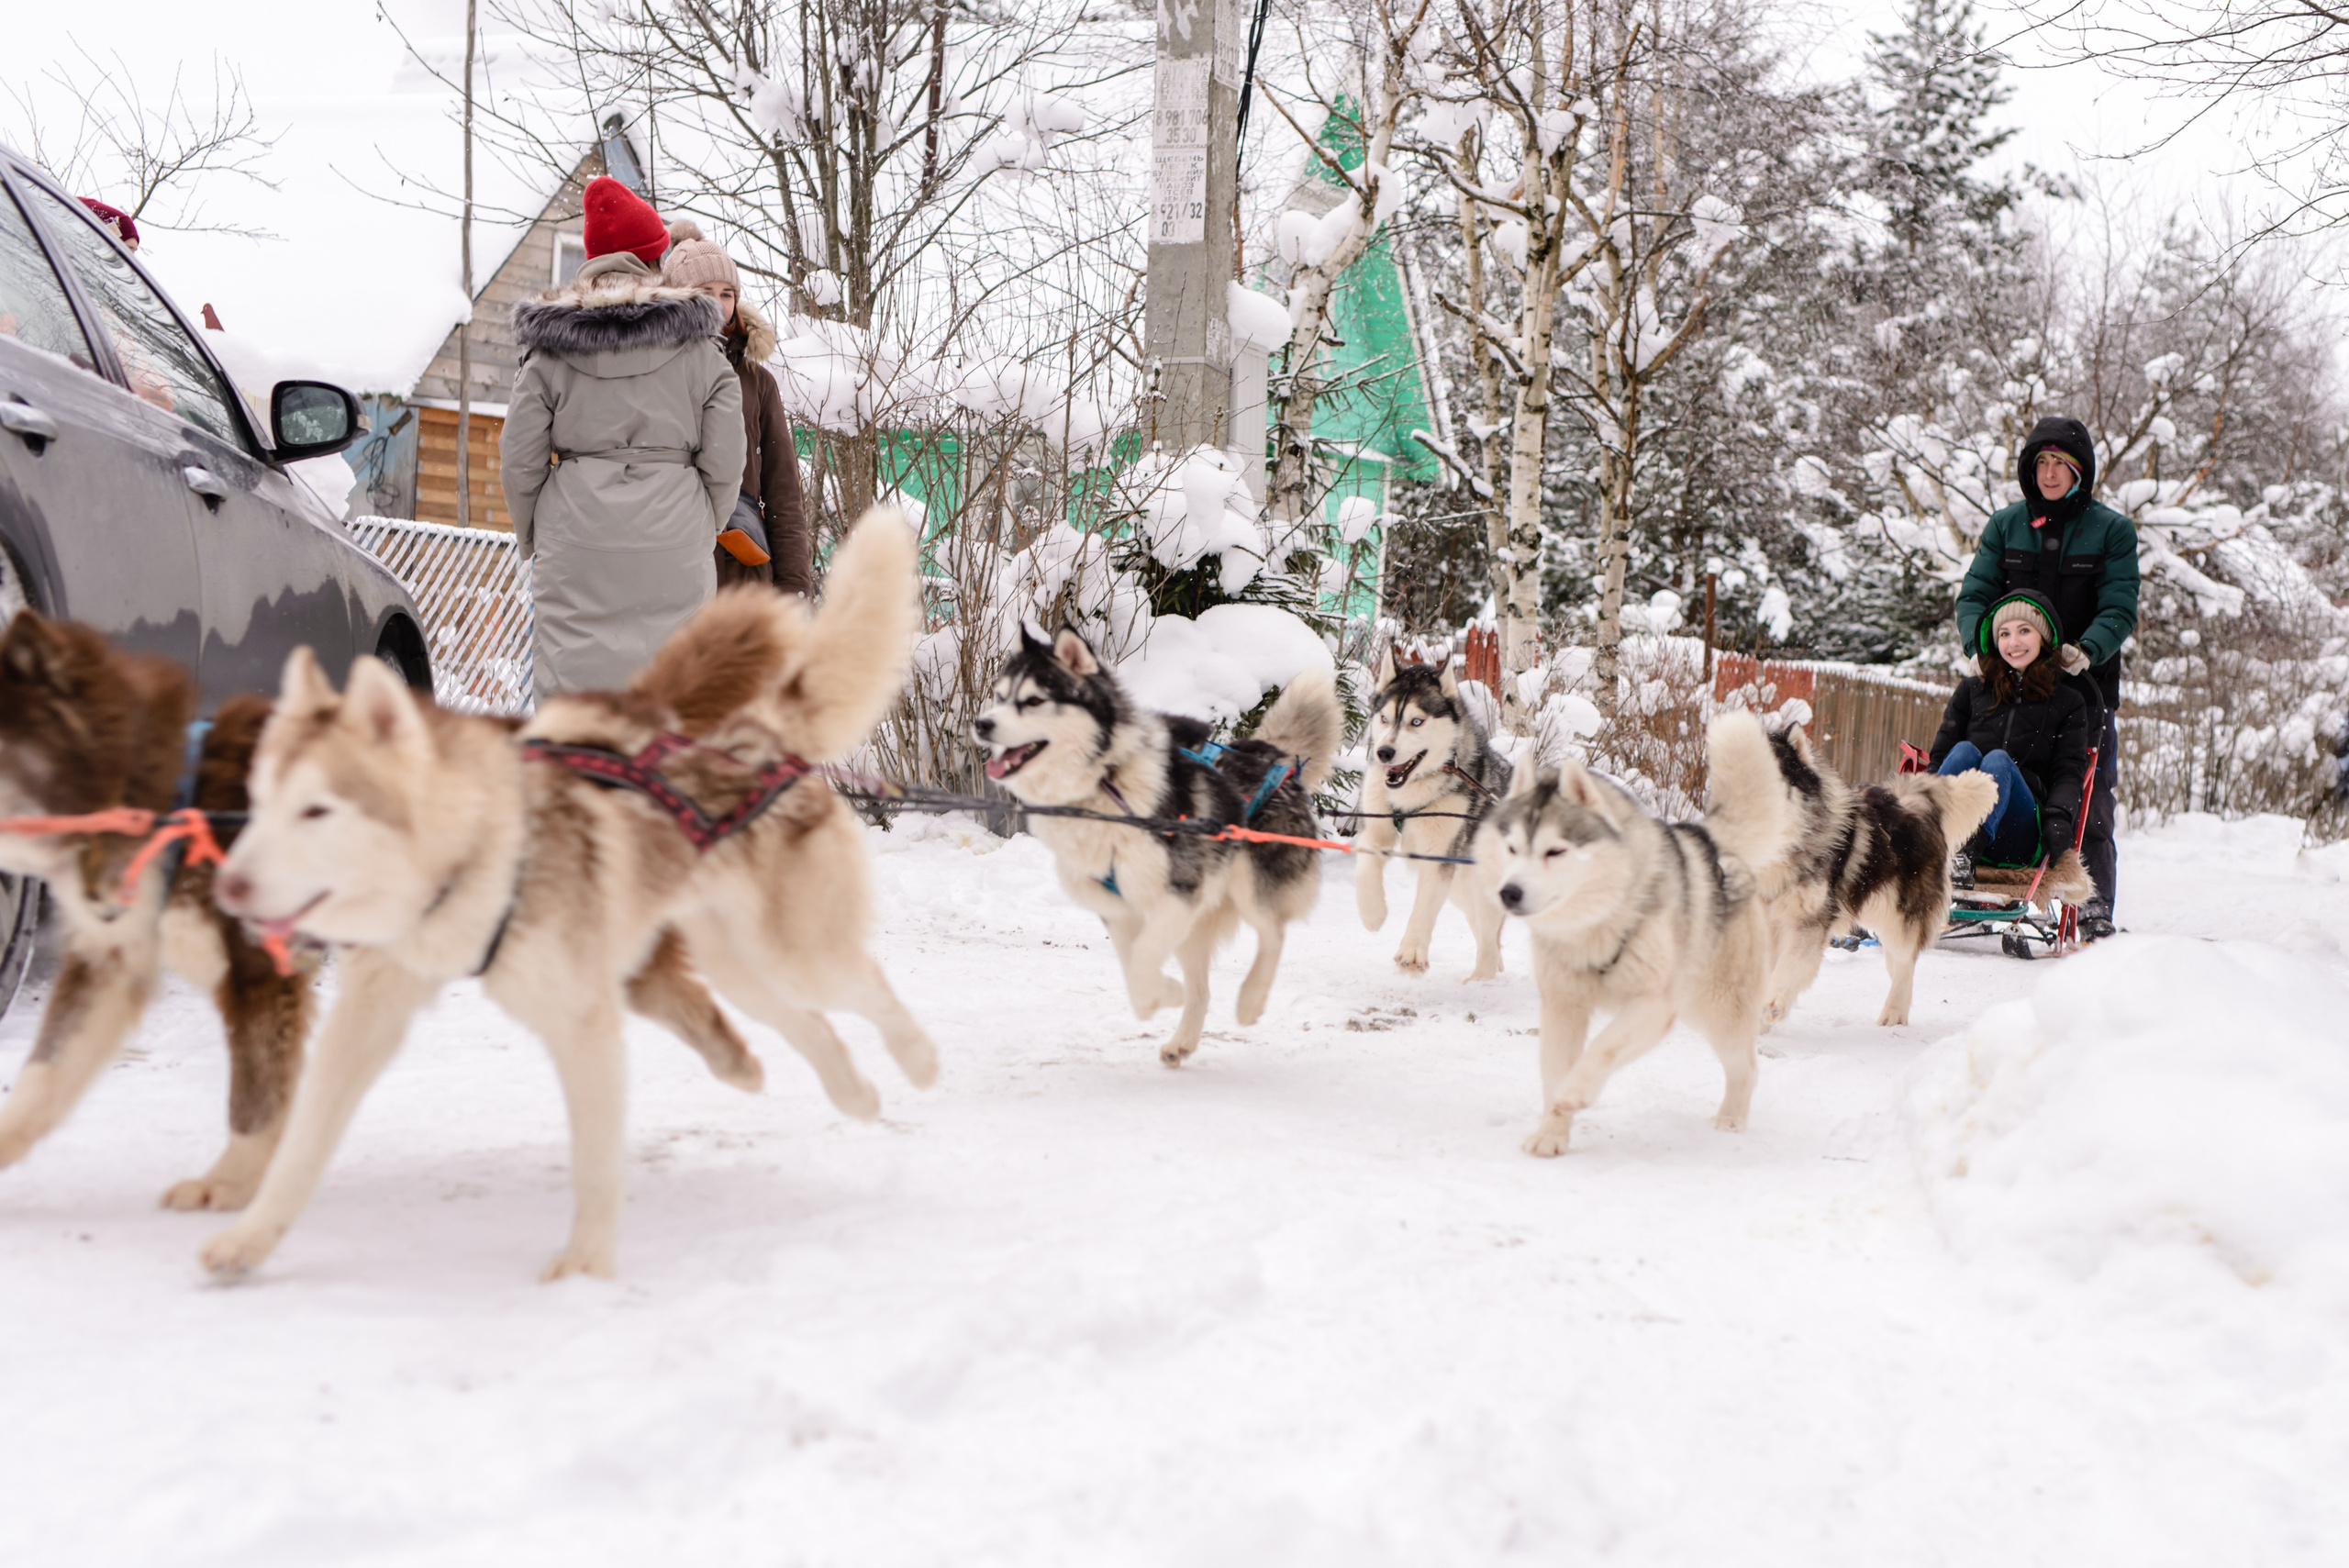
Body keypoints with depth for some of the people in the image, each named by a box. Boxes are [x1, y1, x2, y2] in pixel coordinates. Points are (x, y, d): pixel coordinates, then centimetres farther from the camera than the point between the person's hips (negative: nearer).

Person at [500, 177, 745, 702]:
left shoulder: (549, 352, 5)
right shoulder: (701, 350, 5)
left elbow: (519, 462, 3)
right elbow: (725, 464, 2)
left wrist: (533, 538, 18)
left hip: (576, 544, 0)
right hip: (672, 547, 0)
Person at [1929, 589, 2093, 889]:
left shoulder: (2068, 703, 18)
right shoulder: (1971, 690, 21)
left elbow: (2068, 772, 7)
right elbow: (1940, 756, 12)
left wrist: (2059, 817, -14)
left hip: (2019, 835, -1)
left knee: (1998, 760, -29)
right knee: (1965, 751, -27)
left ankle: (1963, 859, -56)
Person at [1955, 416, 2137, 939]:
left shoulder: (2112, 530, 3)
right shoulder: (2005, 525, 9)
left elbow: (2119, 610, -4)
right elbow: (1975, 593, 6)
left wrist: (2086, 650, -22)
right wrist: (1980, 640, -14)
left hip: (2085, 684, -2)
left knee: (2088, 801, -3)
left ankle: (2095, 910, 3)